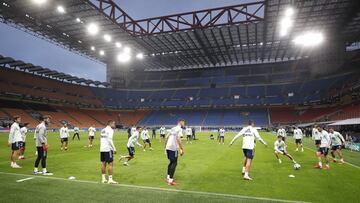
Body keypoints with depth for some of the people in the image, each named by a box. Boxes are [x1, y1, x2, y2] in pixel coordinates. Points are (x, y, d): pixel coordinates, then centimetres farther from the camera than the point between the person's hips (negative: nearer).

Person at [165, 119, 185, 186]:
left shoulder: (173, 128, 18)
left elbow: (166, 138, 18)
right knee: (174, 163, 0)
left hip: (168, 147, 8)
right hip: (173, 148, -8)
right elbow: (178, 139, -18)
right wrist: (182, 149, -15)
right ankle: (170, 180, 0)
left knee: (171, 162, 21)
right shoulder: (179, 129, -6)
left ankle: (168, 177, 29)